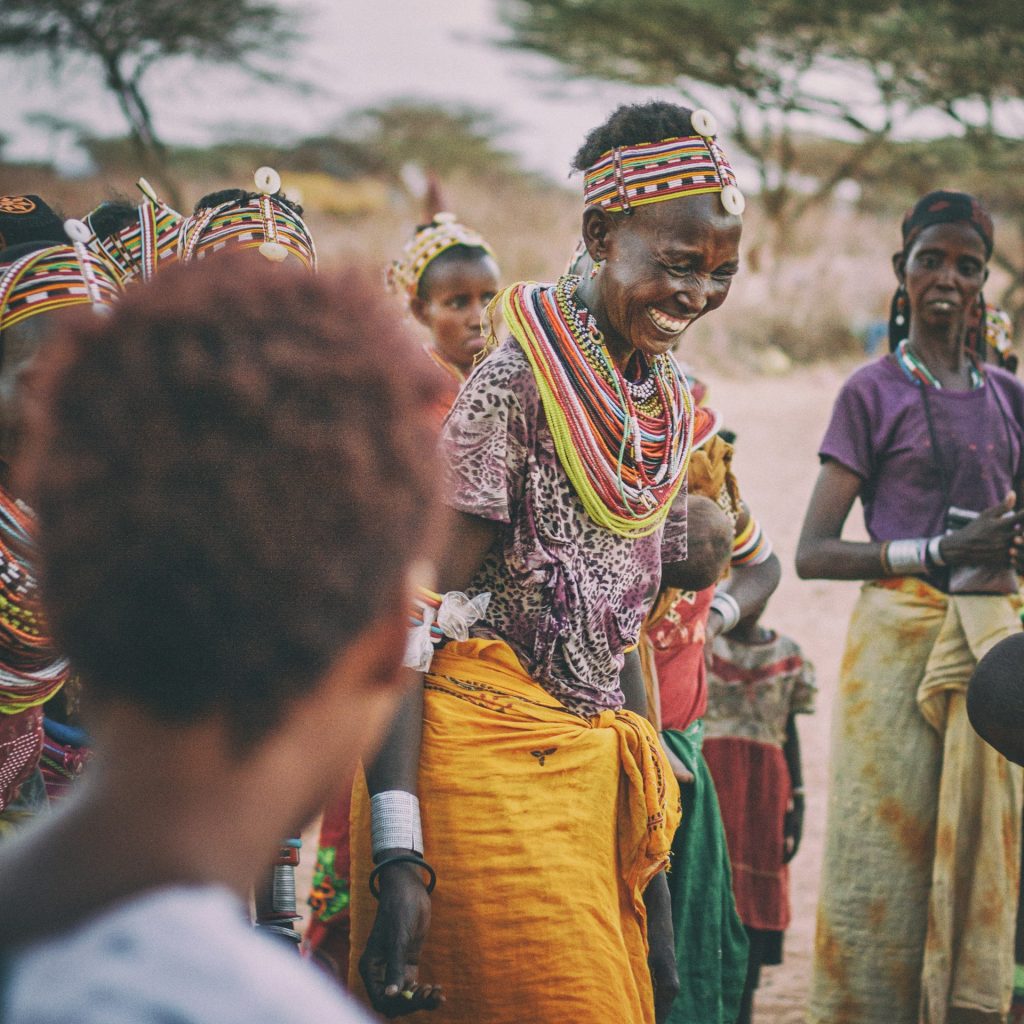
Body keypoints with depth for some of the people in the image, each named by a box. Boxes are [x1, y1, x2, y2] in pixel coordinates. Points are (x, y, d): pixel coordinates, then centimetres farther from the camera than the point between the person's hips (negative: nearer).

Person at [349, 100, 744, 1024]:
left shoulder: (673, 403, 11)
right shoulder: (523, 377, -12)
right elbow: (410, 616, -15)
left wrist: (652, 864, 16)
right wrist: (398, 857, -24)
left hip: (593, 760, 8)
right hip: (487, 752, -7)